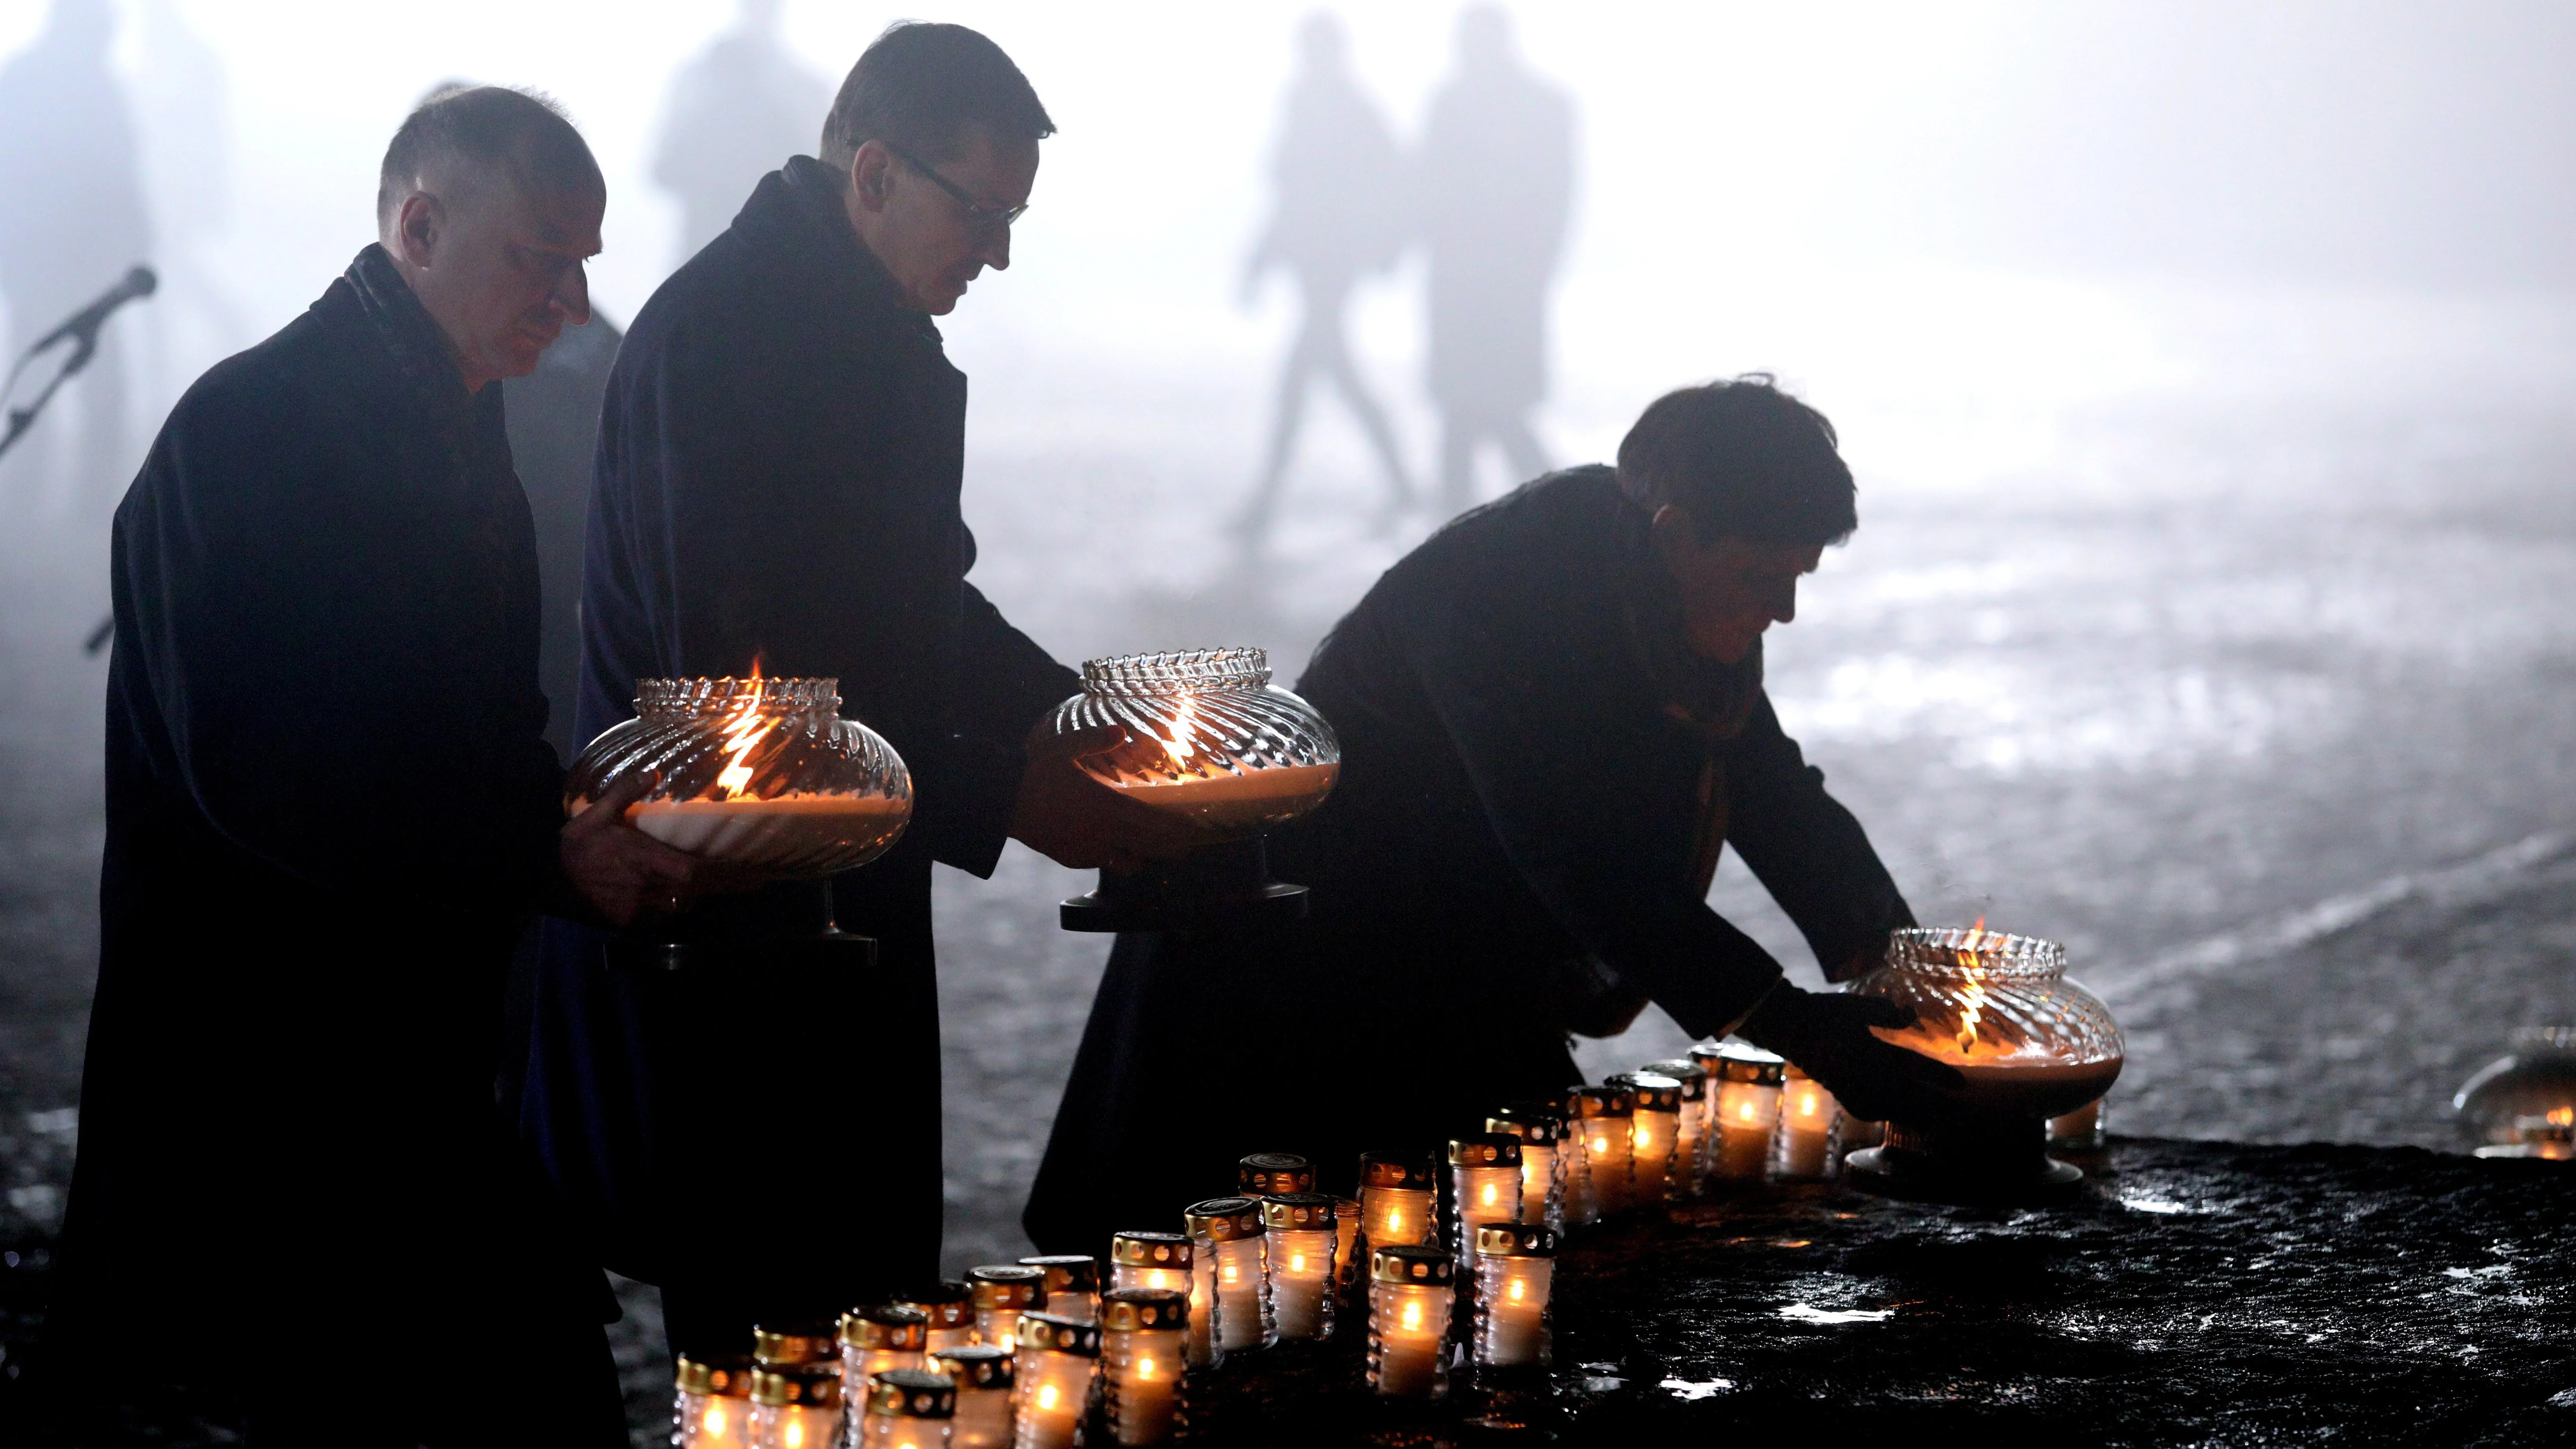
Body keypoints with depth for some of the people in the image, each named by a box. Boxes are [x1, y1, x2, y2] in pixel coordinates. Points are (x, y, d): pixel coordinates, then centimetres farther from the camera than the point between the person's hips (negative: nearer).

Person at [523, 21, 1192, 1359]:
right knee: (765, 1323, -5)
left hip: (839, 904, 9)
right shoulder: (721, 331, -19)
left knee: (857, 1279, 11)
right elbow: (738, 681, -25)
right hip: (723, 932, -9)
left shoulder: (874, 330, 11)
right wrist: (1009, 802, -23)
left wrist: (1070, 705, 7)